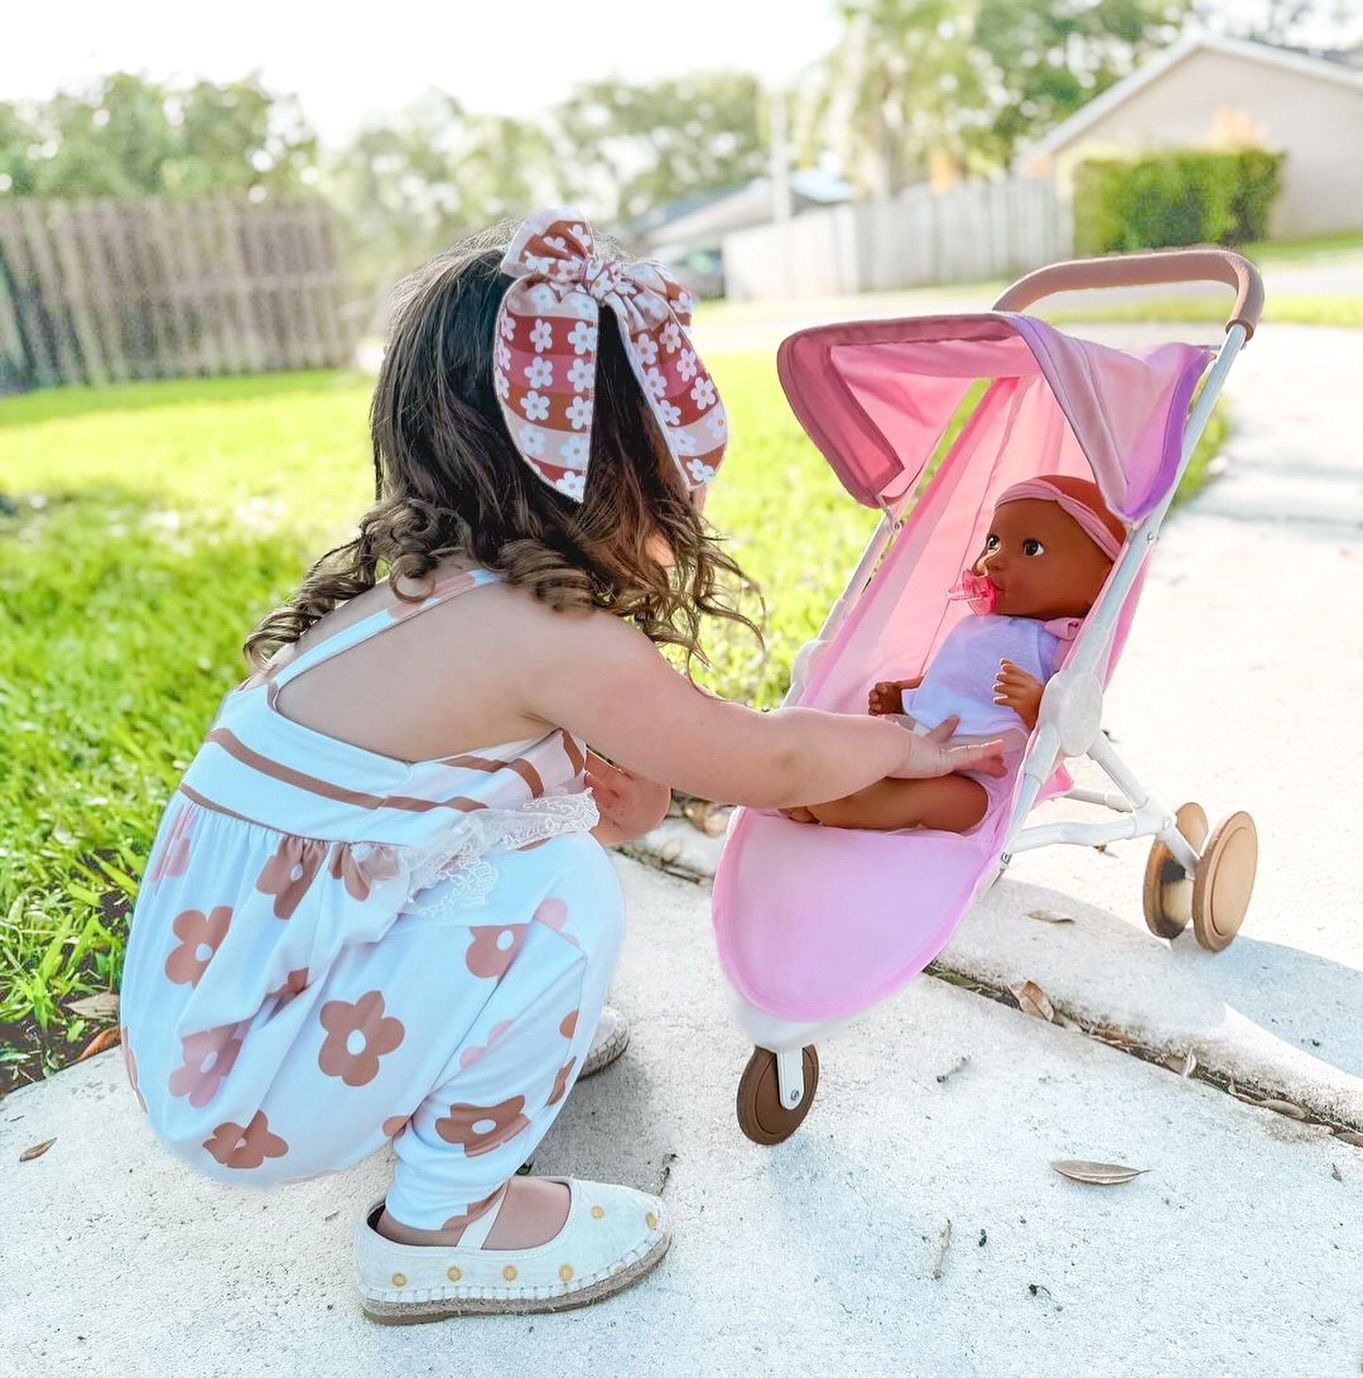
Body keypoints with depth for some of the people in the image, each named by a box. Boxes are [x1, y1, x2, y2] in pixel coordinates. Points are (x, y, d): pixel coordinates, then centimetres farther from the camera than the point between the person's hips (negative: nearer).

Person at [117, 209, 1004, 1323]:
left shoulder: (420, 592, 1)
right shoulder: (548, 636, -25)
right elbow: (767, 766, -11)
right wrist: (906, 747, 5)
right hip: (240, 1089, -7)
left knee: (565, 805, 4)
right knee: (561, 890, -18)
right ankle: (438, 1230, -1)